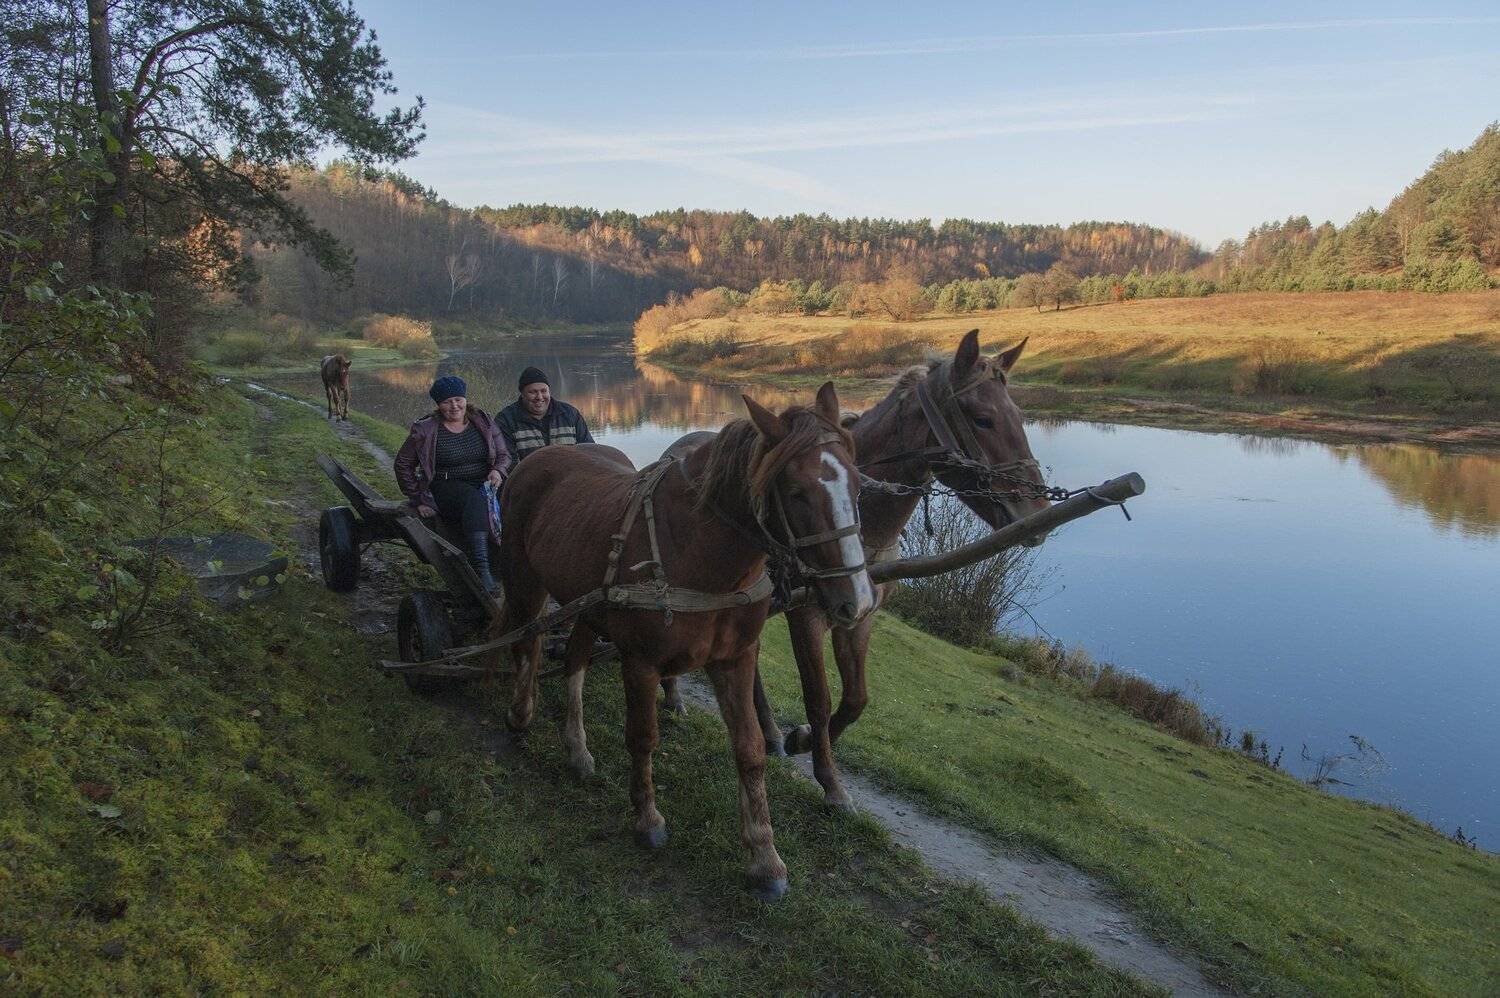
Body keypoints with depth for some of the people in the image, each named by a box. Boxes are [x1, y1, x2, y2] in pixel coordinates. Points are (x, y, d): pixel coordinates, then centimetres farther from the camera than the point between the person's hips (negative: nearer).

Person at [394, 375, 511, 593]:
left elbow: (504, 454, 16)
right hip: (446, 488, -4)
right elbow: (403, 464, 9)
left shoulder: (483, 422, 10)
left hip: (484, 484, 4)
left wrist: (498, 471, -8)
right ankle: (481, 567, -51)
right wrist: (419, 499, 2)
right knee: (475, 499, -39)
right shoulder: (425, 430, 3)